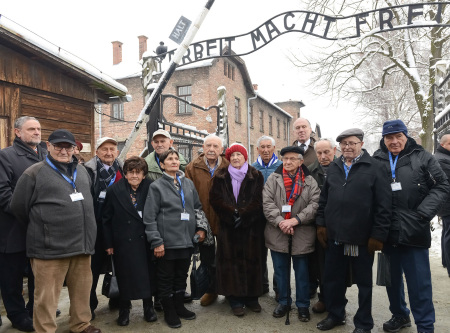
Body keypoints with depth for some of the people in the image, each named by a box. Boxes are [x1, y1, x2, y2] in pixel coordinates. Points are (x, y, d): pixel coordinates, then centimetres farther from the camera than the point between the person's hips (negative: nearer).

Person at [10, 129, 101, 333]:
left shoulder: (81, 171, 13)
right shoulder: (34, 173, -4)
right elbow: (18, 207, 0)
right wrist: (39, 231, 8)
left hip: (82, 244, 6)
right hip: (50, 246, -5)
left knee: (82, 290, 16)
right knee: (47, 296, 4)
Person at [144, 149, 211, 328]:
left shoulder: (188, 184, 9)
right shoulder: (156, 186, -5)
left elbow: (197, 208, 16)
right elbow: (149, 217, -7)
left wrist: (201, 227, 5)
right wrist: (156, 242, -11)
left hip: (187, 240, 4)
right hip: (167, 241, -4)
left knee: (182, 275, 17)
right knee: (166, 277, 9)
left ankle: (179, 306, 35)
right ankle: (169, 311, 26)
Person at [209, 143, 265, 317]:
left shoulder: (256, 176, 5)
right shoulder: (221, 176, 7)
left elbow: (258, 200, -2)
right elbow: (215, 198, 0)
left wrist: (243, 214, -14)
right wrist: (231, 212, -13)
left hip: (251, 226, 0)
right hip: (228, 227, 0)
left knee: (251, 260, 5)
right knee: (231, 261, 0)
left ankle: (251, 297, 19)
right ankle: (235, 300, 10)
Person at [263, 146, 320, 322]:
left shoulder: (309, 181, 2)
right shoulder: (273, 178, 3)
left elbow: (315, 204, -8)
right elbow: (267, 203, -5)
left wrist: (295, 220, -17)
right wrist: (280, 222, -17)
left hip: (302, 235, -1)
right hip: (277, 233, 1)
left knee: (302, 272, 11)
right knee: (281, 270, 14)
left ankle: (303, 305, 28)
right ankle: (284, 302, 32)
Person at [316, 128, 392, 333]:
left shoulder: (374, 167, -6)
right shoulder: (333, 168, 10)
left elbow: (383, 204, -10)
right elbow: (323, 199, 14)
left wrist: (378, 234, -13)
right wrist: (321, 224, 7)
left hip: (362, 237, -4)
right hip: (335, 236, 5)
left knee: (363, 282, 13)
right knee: (332, 279, 15)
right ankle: (335, 314, 35)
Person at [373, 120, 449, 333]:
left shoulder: (421, 157, -1)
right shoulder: (376, 161, 3)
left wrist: (423, 214, -12)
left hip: (414, 233, -3)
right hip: (387, 234, 3)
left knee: (419, 283, 3)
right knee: (392, 279, 18)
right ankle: (399, 315, 38)